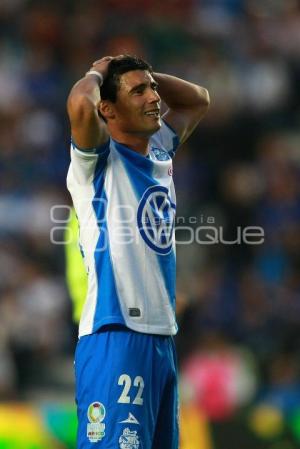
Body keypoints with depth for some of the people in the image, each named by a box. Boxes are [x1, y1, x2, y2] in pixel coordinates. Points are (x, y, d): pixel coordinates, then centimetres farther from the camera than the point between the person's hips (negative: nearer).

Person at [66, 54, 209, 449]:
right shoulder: (99, 158, -5)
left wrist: (144, 74, 17)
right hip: (115, 337, -8)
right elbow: (80, 105, -26)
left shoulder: (160, 150, 16)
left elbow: (198, 100, 32)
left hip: (162, 335, 8)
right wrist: (97, 73, -5)